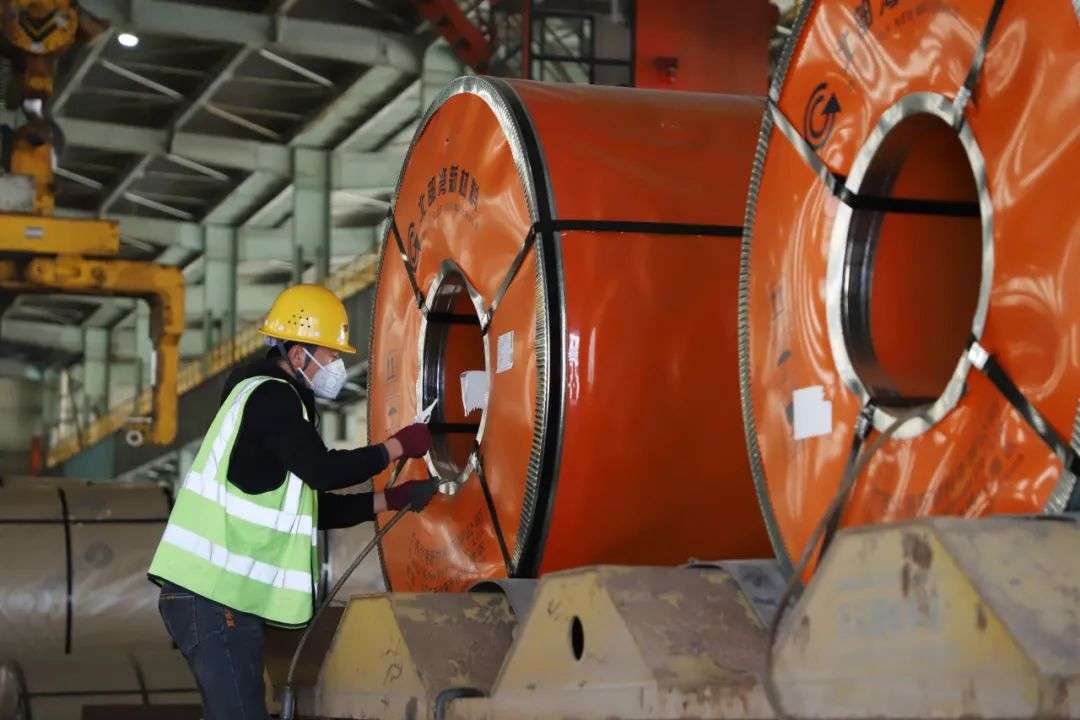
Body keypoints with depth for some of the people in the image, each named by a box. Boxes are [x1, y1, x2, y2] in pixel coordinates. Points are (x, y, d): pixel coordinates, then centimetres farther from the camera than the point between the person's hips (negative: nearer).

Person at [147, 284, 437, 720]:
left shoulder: (275, 400, 22)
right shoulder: (269, 395, -9)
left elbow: (318, 509, 24)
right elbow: (323, 470, -18)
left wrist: (393, 500, 17)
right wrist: (400, 446, -6)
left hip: (220, 596, 10)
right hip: (212, 598, -10)